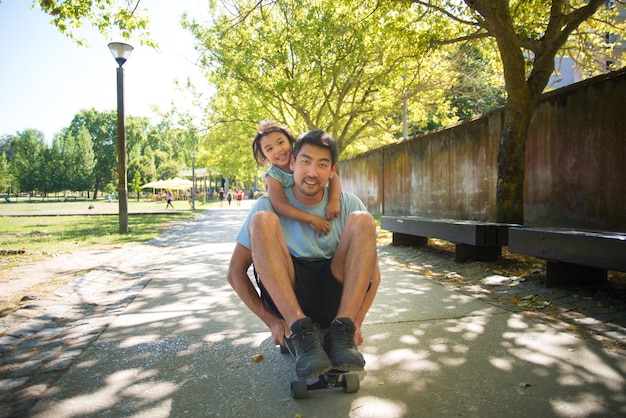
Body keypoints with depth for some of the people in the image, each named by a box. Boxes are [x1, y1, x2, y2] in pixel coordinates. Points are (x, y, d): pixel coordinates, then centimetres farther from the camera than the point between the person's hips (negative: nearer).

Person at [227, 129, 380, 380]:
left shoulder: (348, 205, 2)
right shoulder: (270, 206, -1)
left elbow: (373, 273, 2)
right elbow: (235, 272, -1)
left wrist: (356, 324, -12)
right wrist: (271, 320, -11)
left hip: (337, 298, 1)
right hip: (284, 296, 0)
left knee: (362, 221, -19)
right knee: (262, 220, -23)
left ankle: (340, 331, -28)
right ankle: (301, 331, -31)